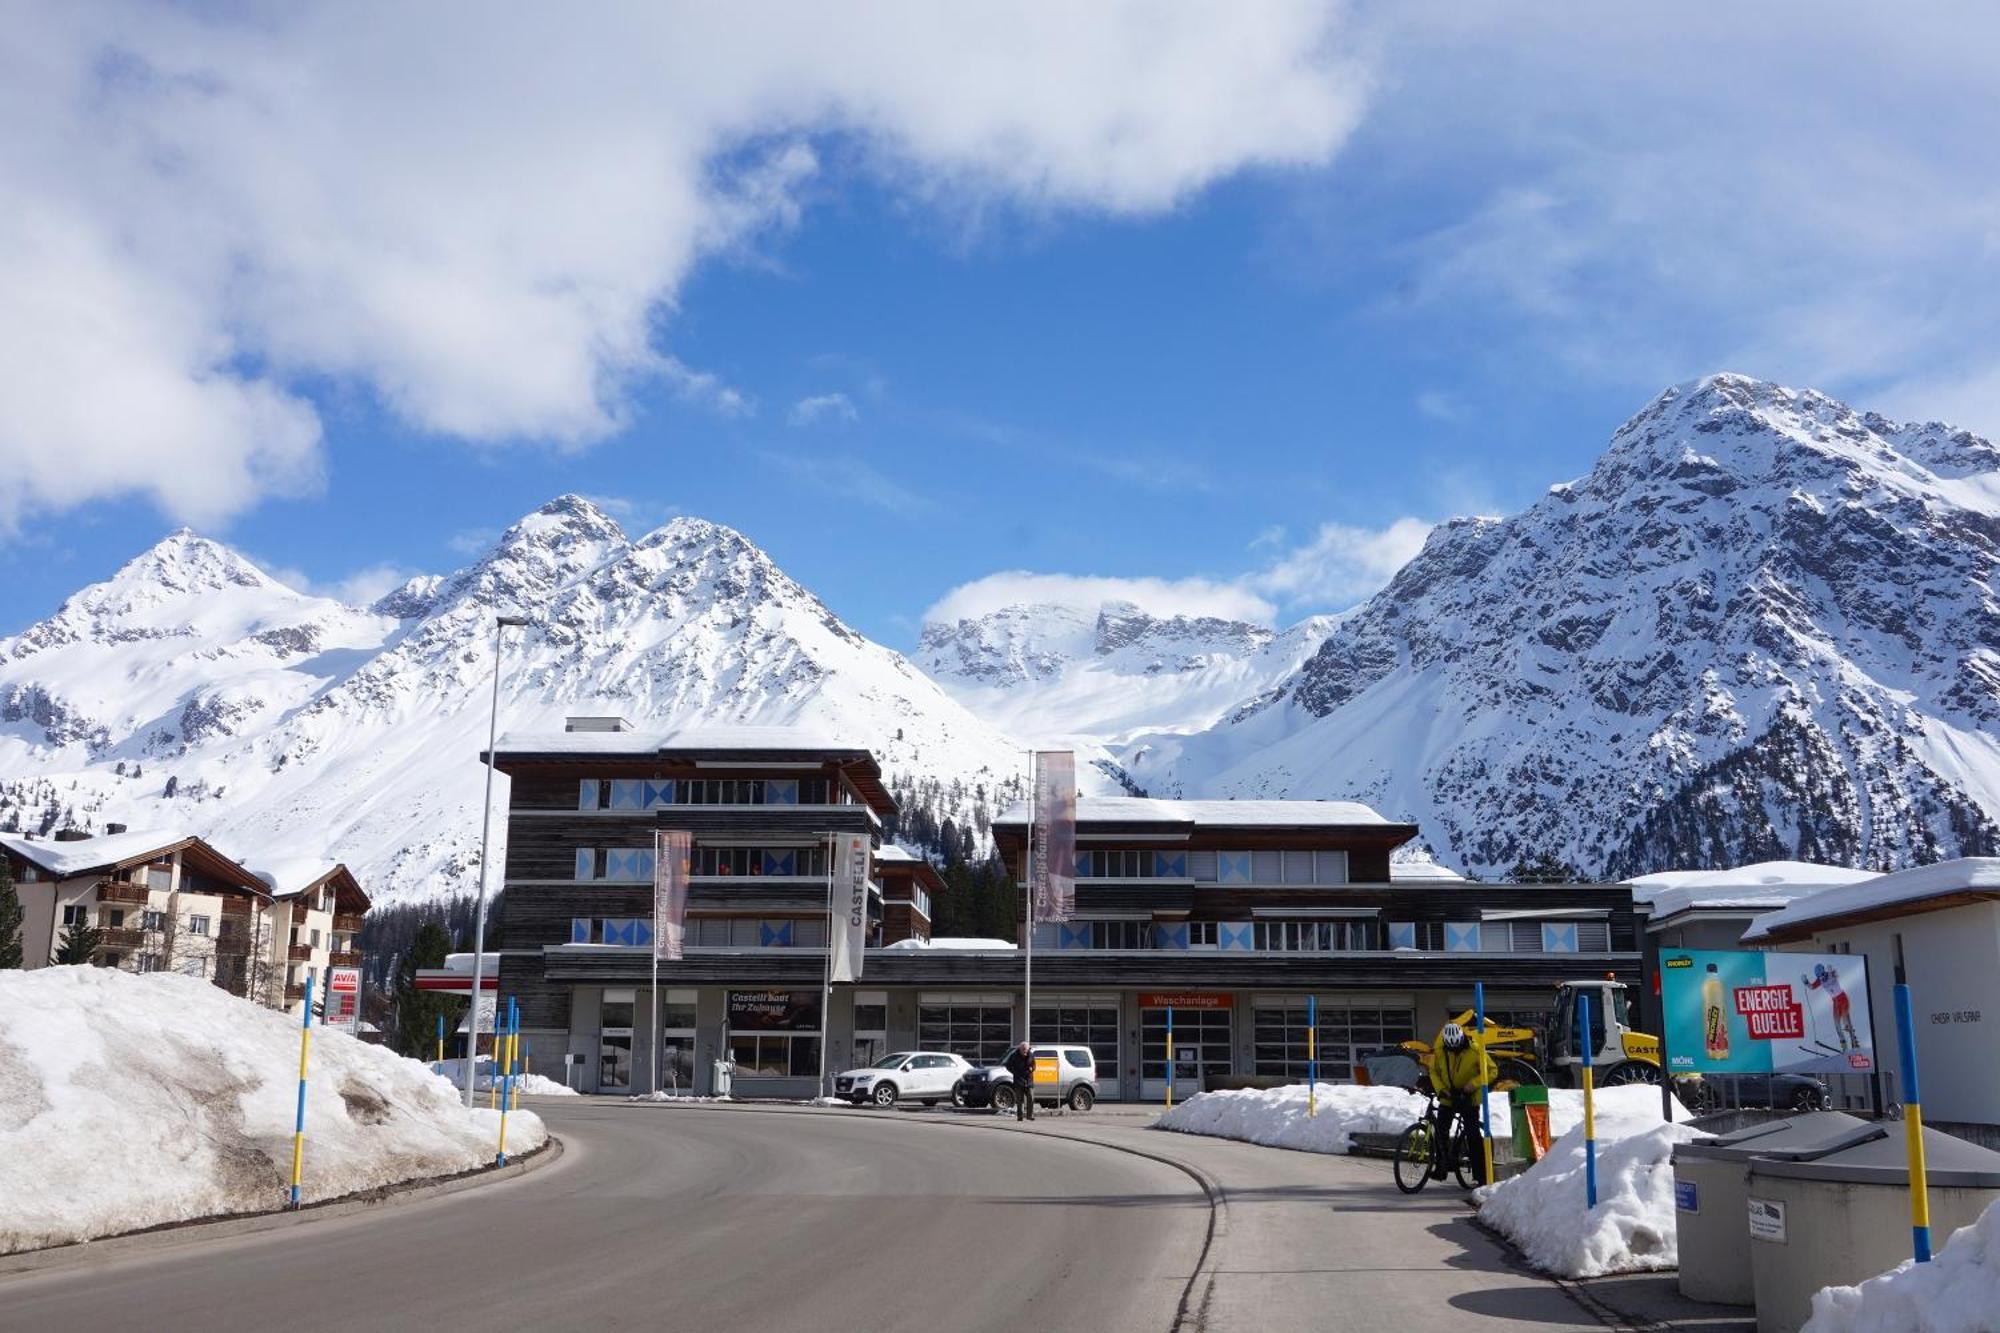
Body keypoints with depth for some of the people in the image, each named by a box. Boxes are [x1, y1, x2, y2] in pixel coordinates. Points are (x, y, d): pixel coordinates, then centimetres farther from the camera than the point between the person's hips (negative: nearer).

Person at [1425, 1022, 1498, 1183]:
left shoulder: (1475, 1050, -16)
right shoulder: (1439, 1051, -8)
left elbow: (1492, 1070, -10)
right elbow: (1433, 1071, 6)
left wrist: (1473, 1085, -21)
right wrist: (1440, 1089, -11)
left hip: (1469, 1099, -3)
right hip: (1448, 1098, 3)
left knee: (1473, 1135, -2)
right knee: (1440, 1131, -4)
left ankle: (1480, 1173, 3)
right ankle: (1442, 1166, 10)